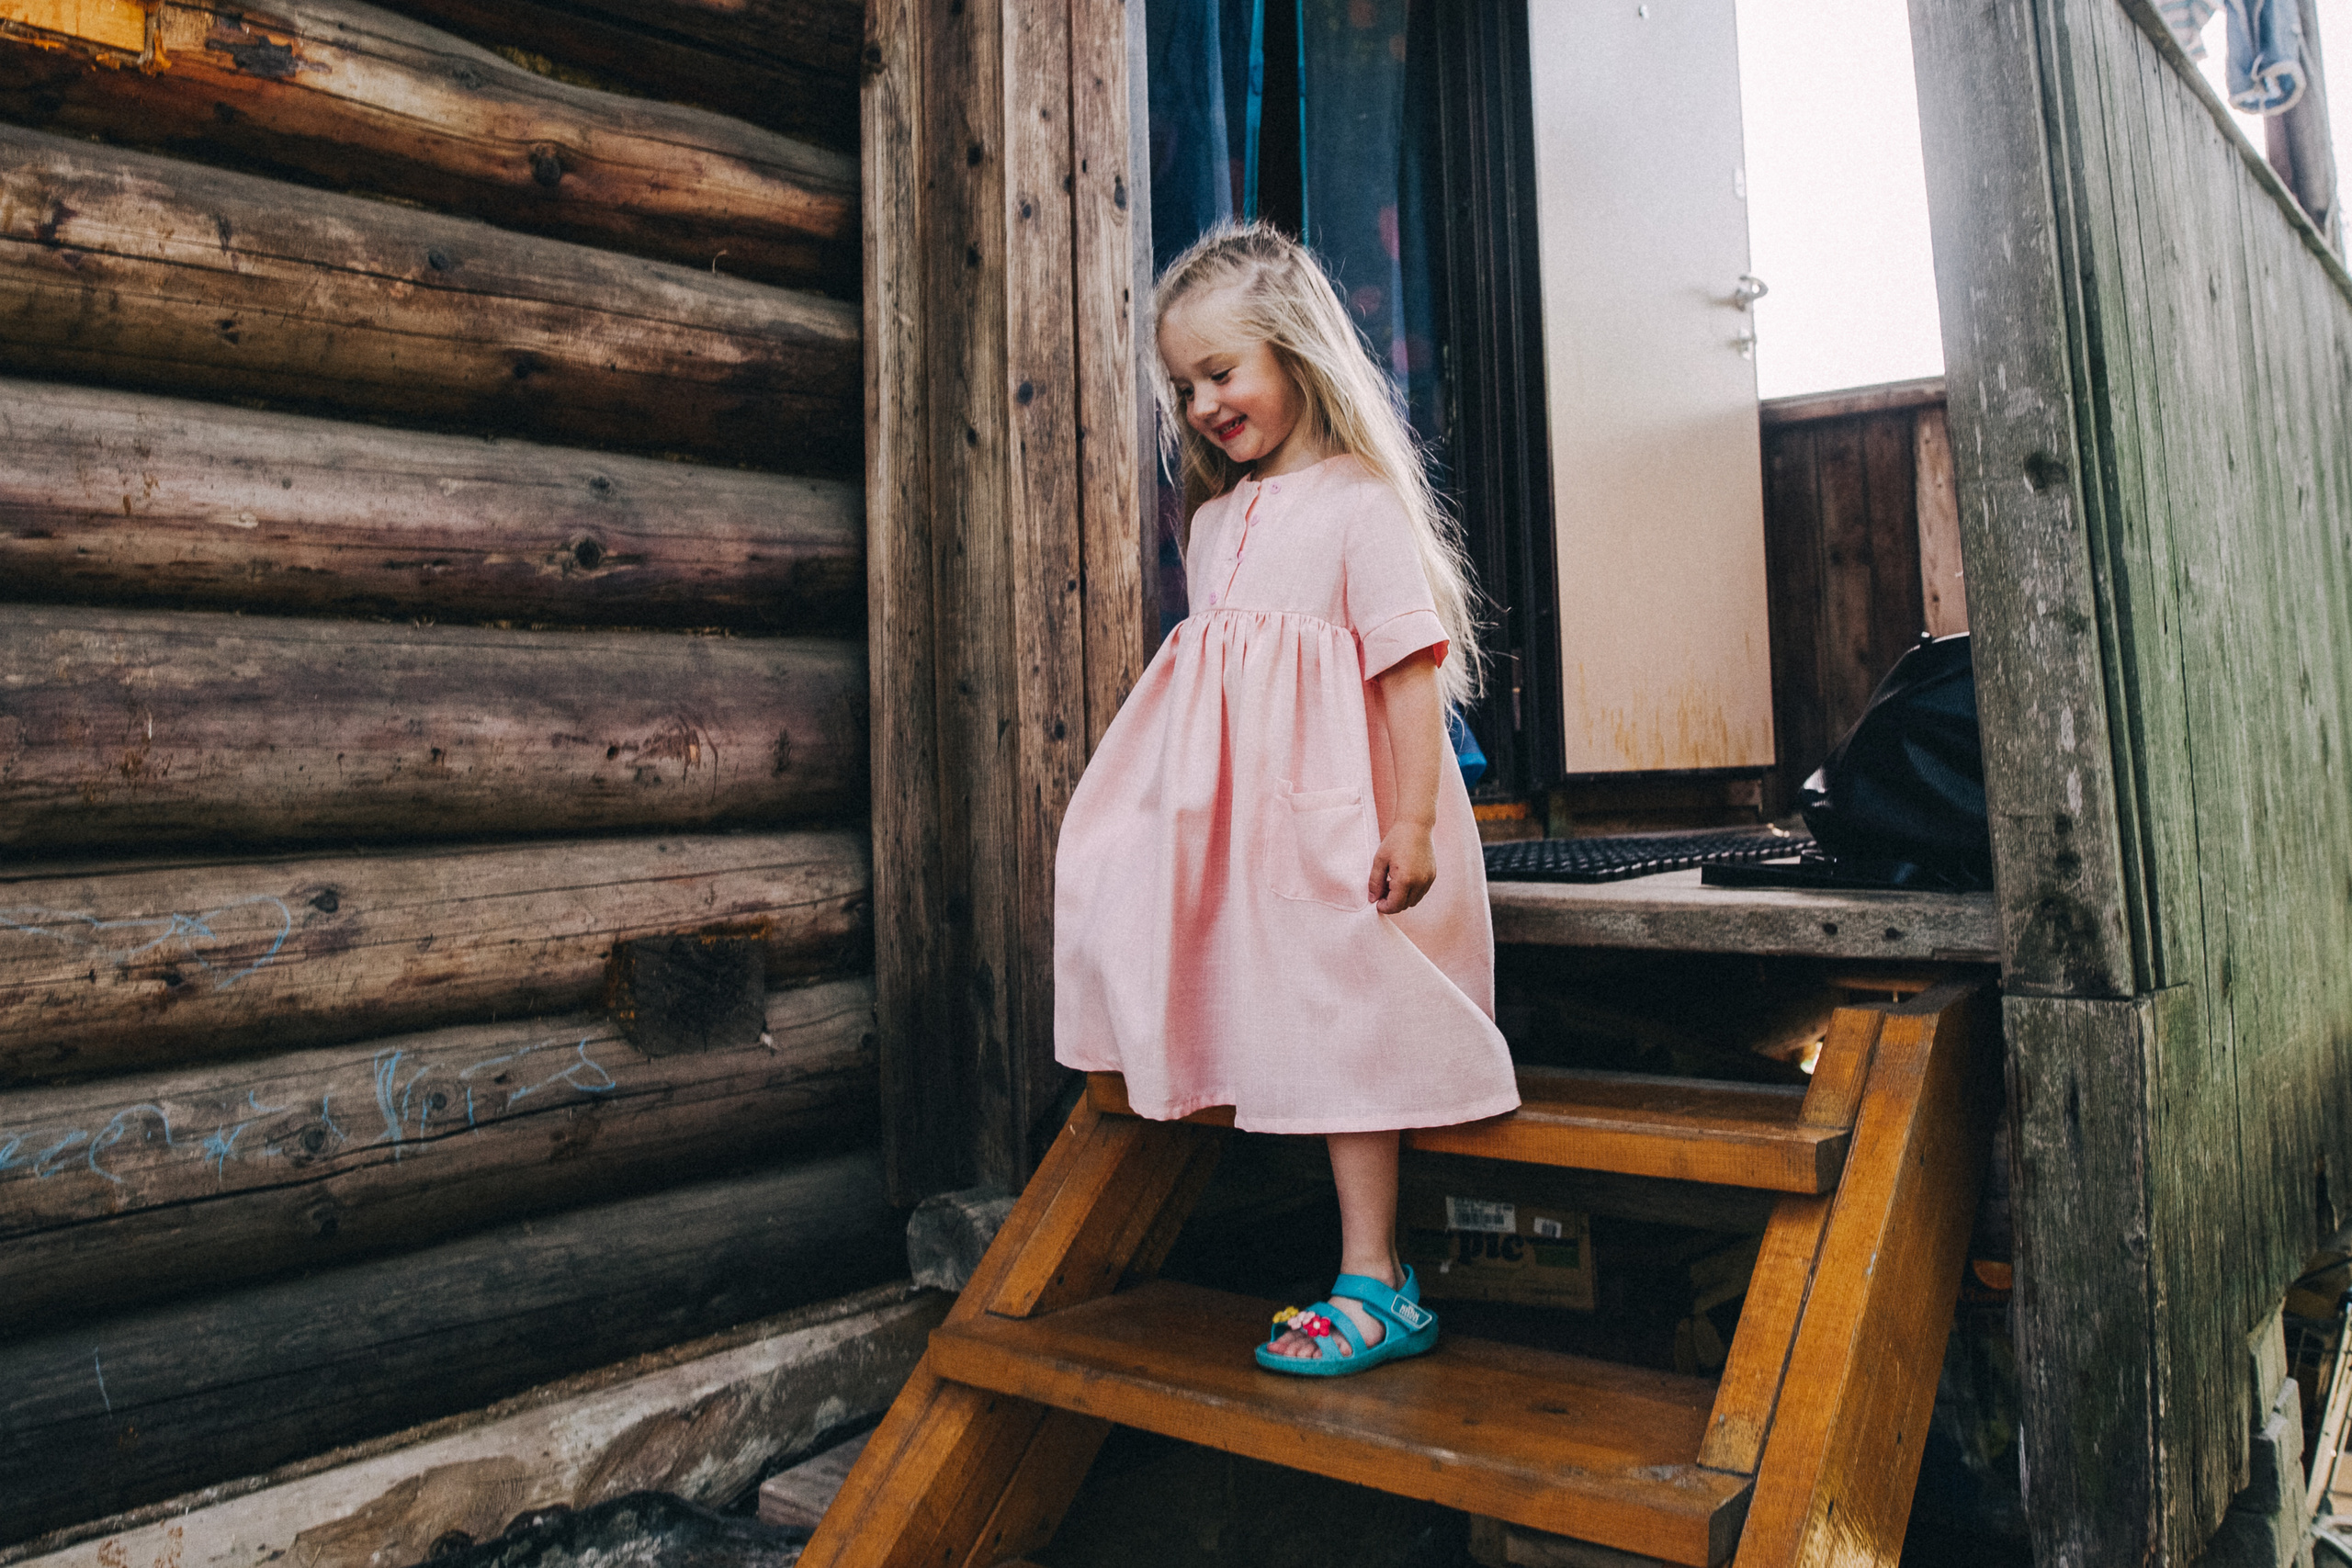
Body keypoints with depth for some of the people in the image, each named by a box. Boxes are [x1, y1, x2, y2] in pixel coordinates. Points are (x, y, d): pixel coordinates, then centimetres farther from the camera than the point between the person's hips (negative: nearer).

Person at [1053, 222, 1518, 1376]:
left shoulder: (1360, 502, -8)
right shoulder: (1214, 521, 15)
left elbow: (1411, 668, -14)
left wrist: (1413, 821, -20)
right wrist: (1173, 812, 19)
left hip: (1330, 819, -7)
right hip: (1231, 819, 7)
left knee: (1342, 1029, -2)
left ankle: (1373, 1288, 10)